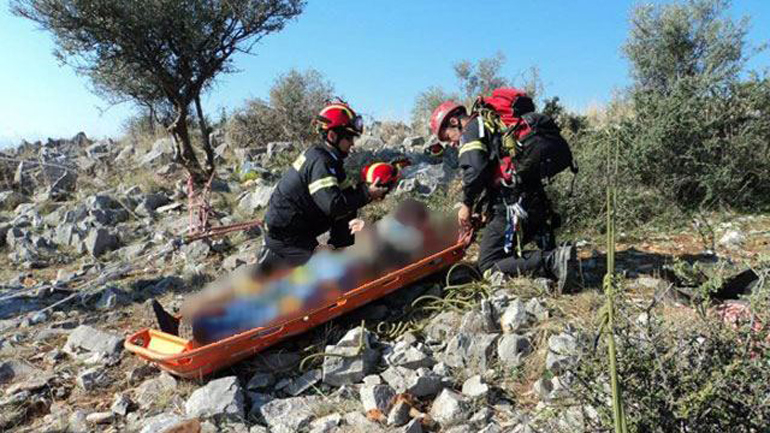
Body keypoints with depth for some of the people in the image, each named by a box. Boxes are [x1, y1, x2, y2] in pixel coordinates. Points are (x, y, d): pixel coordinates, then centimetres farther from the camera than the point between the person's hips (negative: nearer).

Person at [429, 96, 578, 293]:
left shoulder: (472, 130, 0)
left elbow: (475, 169, -18)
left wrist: (467, 204, -5)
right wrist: (486, 210, 24)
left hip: (512, 206, -9)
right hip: (537, 202, 10)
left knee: (489, 265, -5)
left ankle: (553, 261, -19)